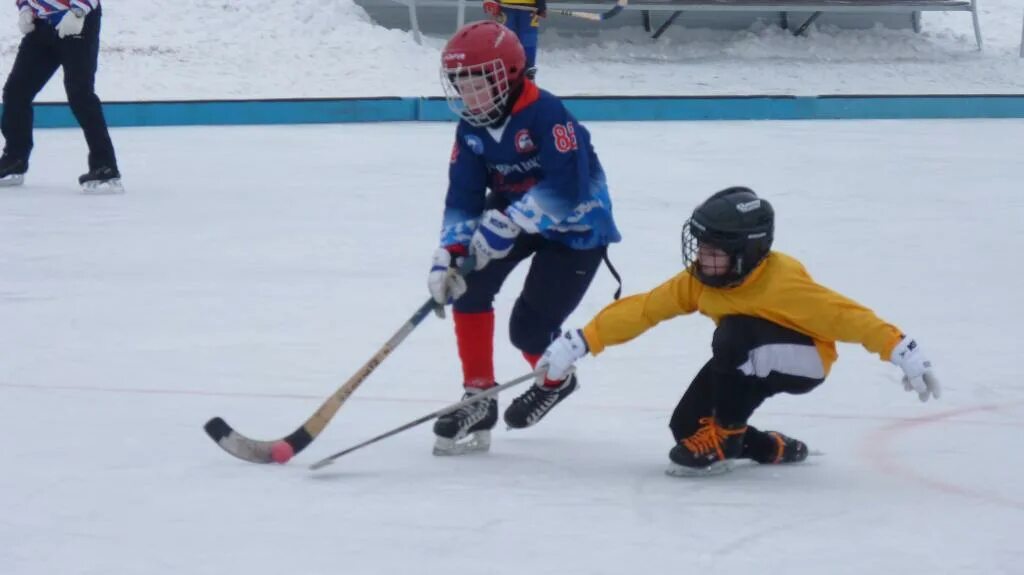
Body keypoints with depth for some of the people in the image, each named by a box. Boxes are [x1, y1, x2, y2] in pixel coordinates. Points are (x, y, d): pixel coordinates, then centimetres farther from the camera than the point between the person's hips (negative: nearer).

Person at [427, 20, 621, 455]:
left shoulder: (546, 114, -29)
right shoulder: (472, 128, -6)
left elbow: (567, 188, -37)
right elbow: (463, 199, -5)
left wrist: (507, 223, -39)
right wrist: (448, 255, -21)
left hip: (576, 227, -7)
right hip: (513, 215, 7)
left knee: (529, 328, -11)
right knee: (468, 284, -16)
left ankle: (556, 379, 27)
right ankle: (479, 399, -4)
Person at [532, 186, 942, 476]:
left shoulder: (782, 282, -31)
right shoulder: (698, 280, -14)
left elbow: (845, 316, -32)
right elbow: (643, 309, -10)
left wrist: (903, 352, -37)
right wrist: (581, 343, -15)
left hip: (804, 359, -7)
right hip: (749, 361, 7)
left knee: (734, 333, -34)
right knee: (686, 426, -8)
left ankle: (724, 439, -20)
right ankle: (772, 449, 13)